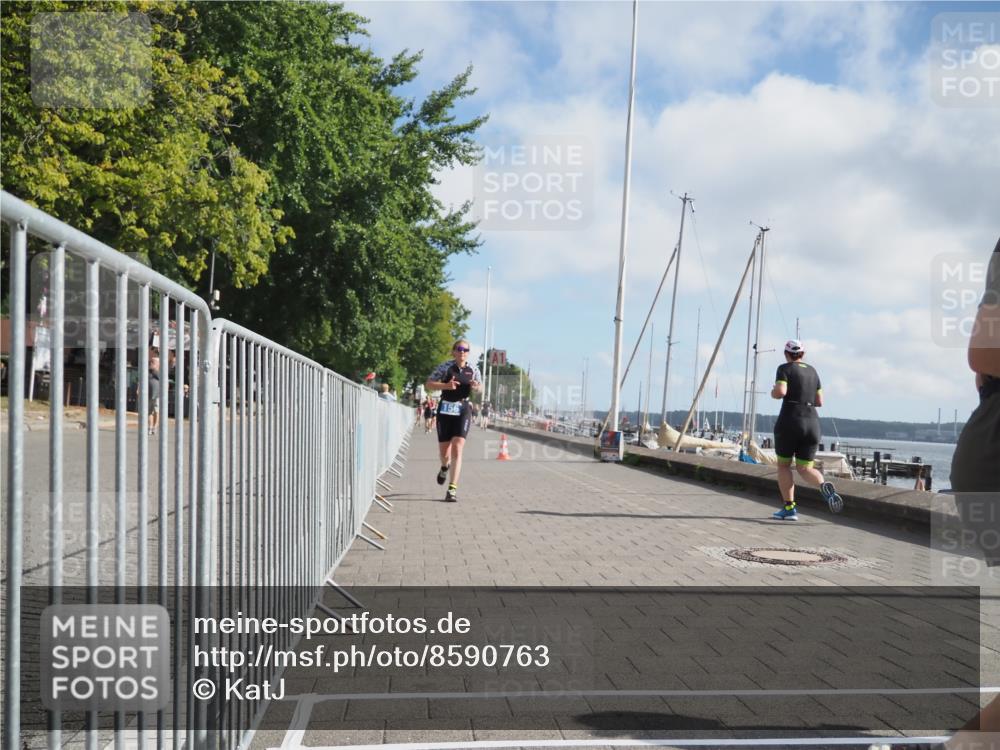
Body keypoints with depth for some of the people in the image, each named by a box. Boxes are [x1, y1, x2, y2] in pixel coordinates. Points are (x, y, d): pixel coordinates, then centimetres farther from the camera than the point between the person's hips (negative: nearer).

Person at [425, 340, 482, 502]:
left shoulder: (473, 370, 3)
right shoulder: (445, 367, -4)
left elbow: (480, 386, 18)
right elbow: (428, 384, -5)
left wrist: (476, 387, -7)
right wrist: (446, 386, -21)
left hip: (463, 411, 0)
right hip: (445, 410, 0)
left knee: (457, 450, -13)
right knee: (444, 451, 8)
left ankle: (452, 489, -11)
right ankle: (445, 466, 46)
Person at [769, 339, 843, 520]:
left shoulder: (785, 369, -1)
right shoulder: (812, 371, 16)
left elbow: (780, 392, -17)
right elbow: (819, 402, 17)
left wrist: (773, 393, 5)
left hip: (789, 422, -5)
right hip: (812, 423, 5)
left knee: (783, 465, 13)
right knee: (805, 468, 9)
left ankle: (789, 508, 6)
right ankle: (824, 485, -23)